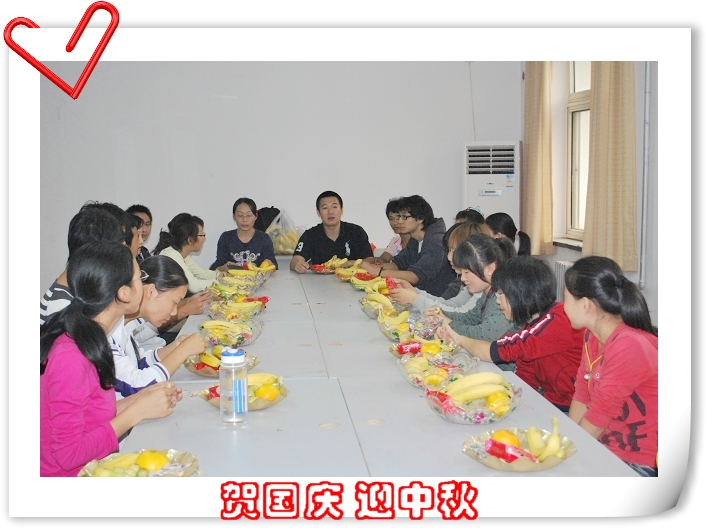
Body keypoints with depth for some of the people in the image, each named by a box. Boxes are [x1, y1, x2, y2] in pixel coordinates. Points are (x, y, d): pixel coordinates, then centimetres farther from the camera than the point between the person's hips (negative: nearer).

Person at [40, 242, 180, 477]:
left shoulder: (86, 337, 3)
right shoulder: (71, 357, -24)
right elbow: (69, 454, -22)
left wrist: (138, 399, -4)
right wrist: (138, 410, -18)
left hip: (92, 467, 8)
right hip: (69, 475, -8)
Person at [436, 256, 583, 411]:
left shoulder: (555, 323, -24)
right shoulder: (533, 321, 6)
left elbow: (495, 352, -25)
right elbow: (525, 374, 4)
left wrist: (460, 339, -7)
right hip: (548, 398, 8)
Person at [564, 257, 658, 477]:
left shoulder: (629, 348, -26)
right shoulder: (592, 335, 1)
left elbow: (600, 414, -19)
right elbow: (581, 395, 3)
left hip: (637, 463, -7)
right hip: (602, 447, 7)